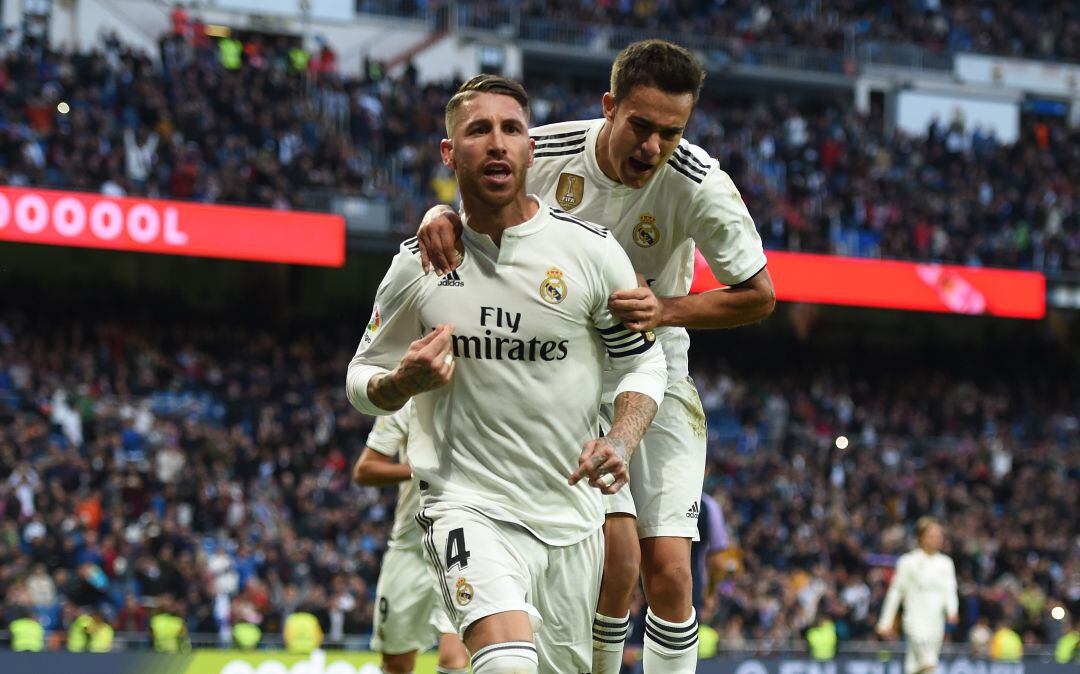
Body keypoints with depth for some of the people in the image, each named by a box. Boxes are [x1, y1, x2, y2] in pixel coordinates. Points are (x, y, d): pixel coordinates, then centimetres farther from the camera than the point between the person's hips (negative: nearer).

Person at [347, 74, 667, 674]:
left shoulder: (592, 251, -4)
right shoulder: (416, 264, -2)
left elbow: (643, 363, 6)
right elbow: (363, 380, 9)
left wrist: (620, 441, -13)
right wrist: (403, 382, -15)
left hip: (571, 509, 3)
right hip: (468, 504, -3)